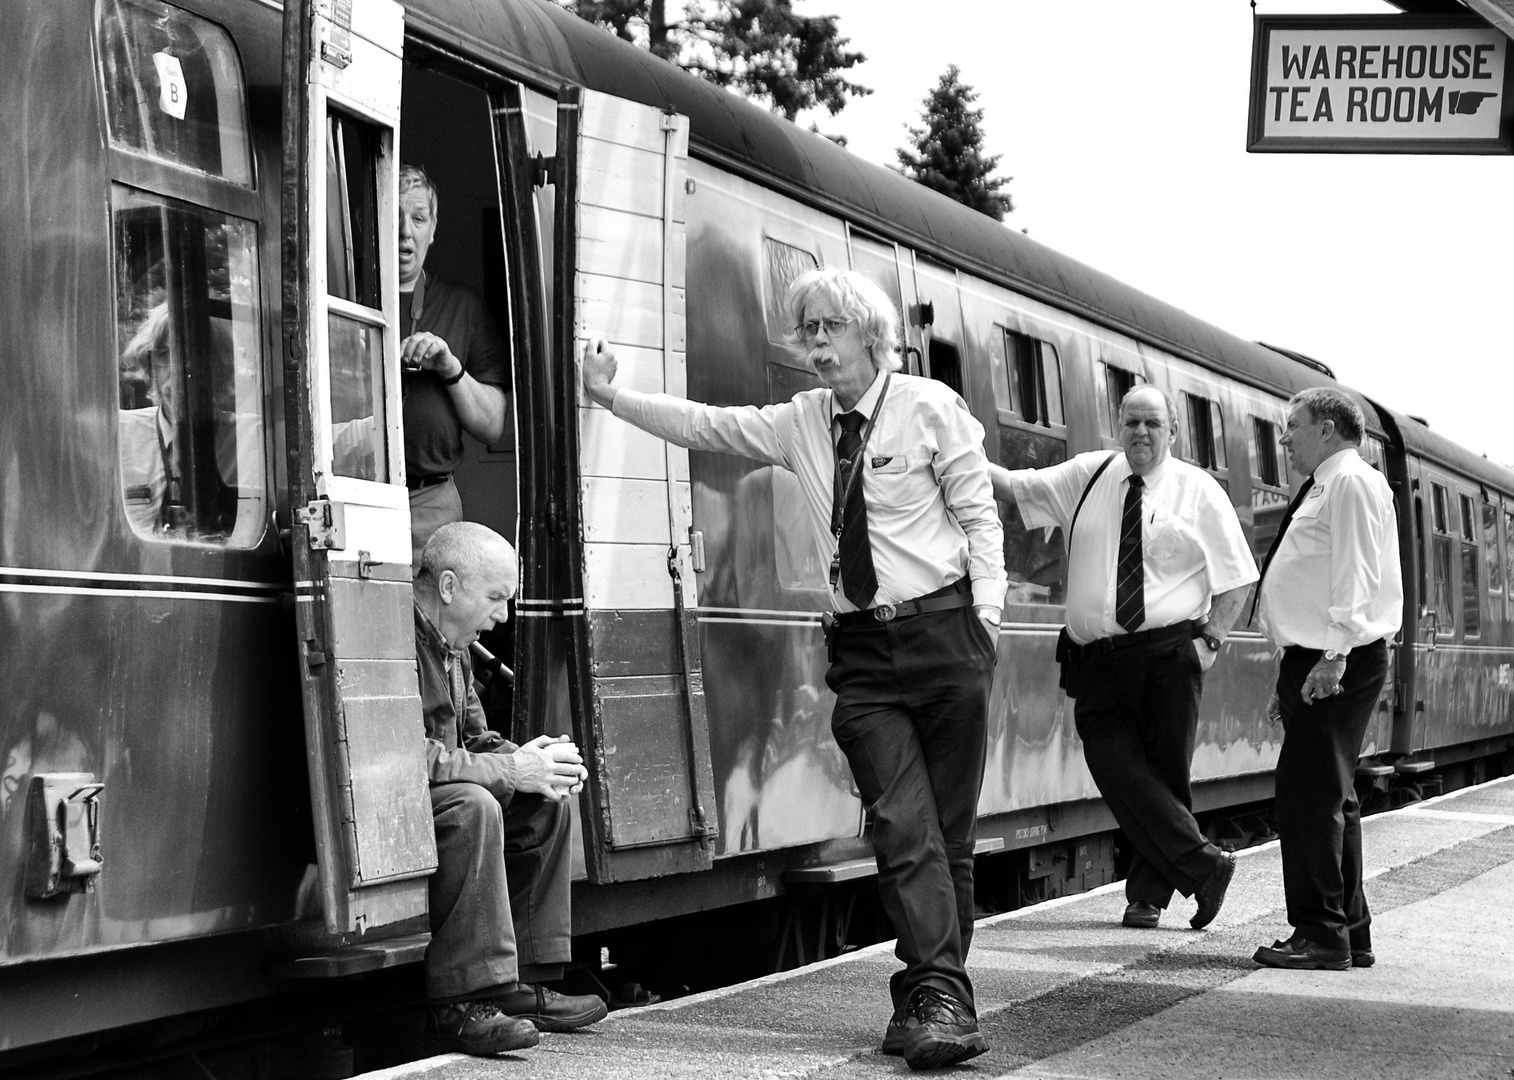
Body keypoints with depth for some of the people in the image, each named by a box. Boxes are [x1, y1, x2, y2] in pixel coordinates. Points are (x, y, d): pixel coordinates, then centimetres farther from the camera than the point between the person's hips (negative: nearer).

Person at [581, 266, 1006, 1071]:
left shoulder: (930, 407, -2)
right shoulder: (800, 423, 10)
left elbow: (978, 515, -2)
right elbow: (705, 424, 12)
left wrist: (984, 620, -9)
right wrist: (610, 395, 6)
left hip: (942, 631, -3)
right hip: (863, 646, 3)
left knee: (948, 829, 0)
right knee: (903, 826, -9)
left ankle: (931, 996, 5)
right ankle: (940, 998, -12)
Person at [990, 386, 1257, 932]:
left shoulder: (1198, 490, 5)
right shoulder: (1089, 476, 11)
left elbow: (1237, 578, 6)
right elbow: (1013, 486, 8)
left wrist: (1210, 639, -6)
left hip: (1167, 656, -2)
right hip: (1098, 658, 2)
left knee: (1165, 774, 1)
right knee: (1116, 769, -11)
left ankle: (1148, 893, 13)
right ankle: (1205, 868, -1)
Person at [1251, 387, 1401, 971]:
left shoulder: (1351, 483, -9)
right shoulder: (1324, 488, 22)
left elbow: (1356, 575, -19)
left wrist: (1334, 657, -27)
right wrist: (1293, 675, 22)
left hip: (1335, 667, -11)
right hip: (1314, 662, 11)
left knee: (1309, 795, -11)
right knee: (1329, 797, 13)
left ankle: (1322, 936, -9)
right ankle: (1349, 933, 19)